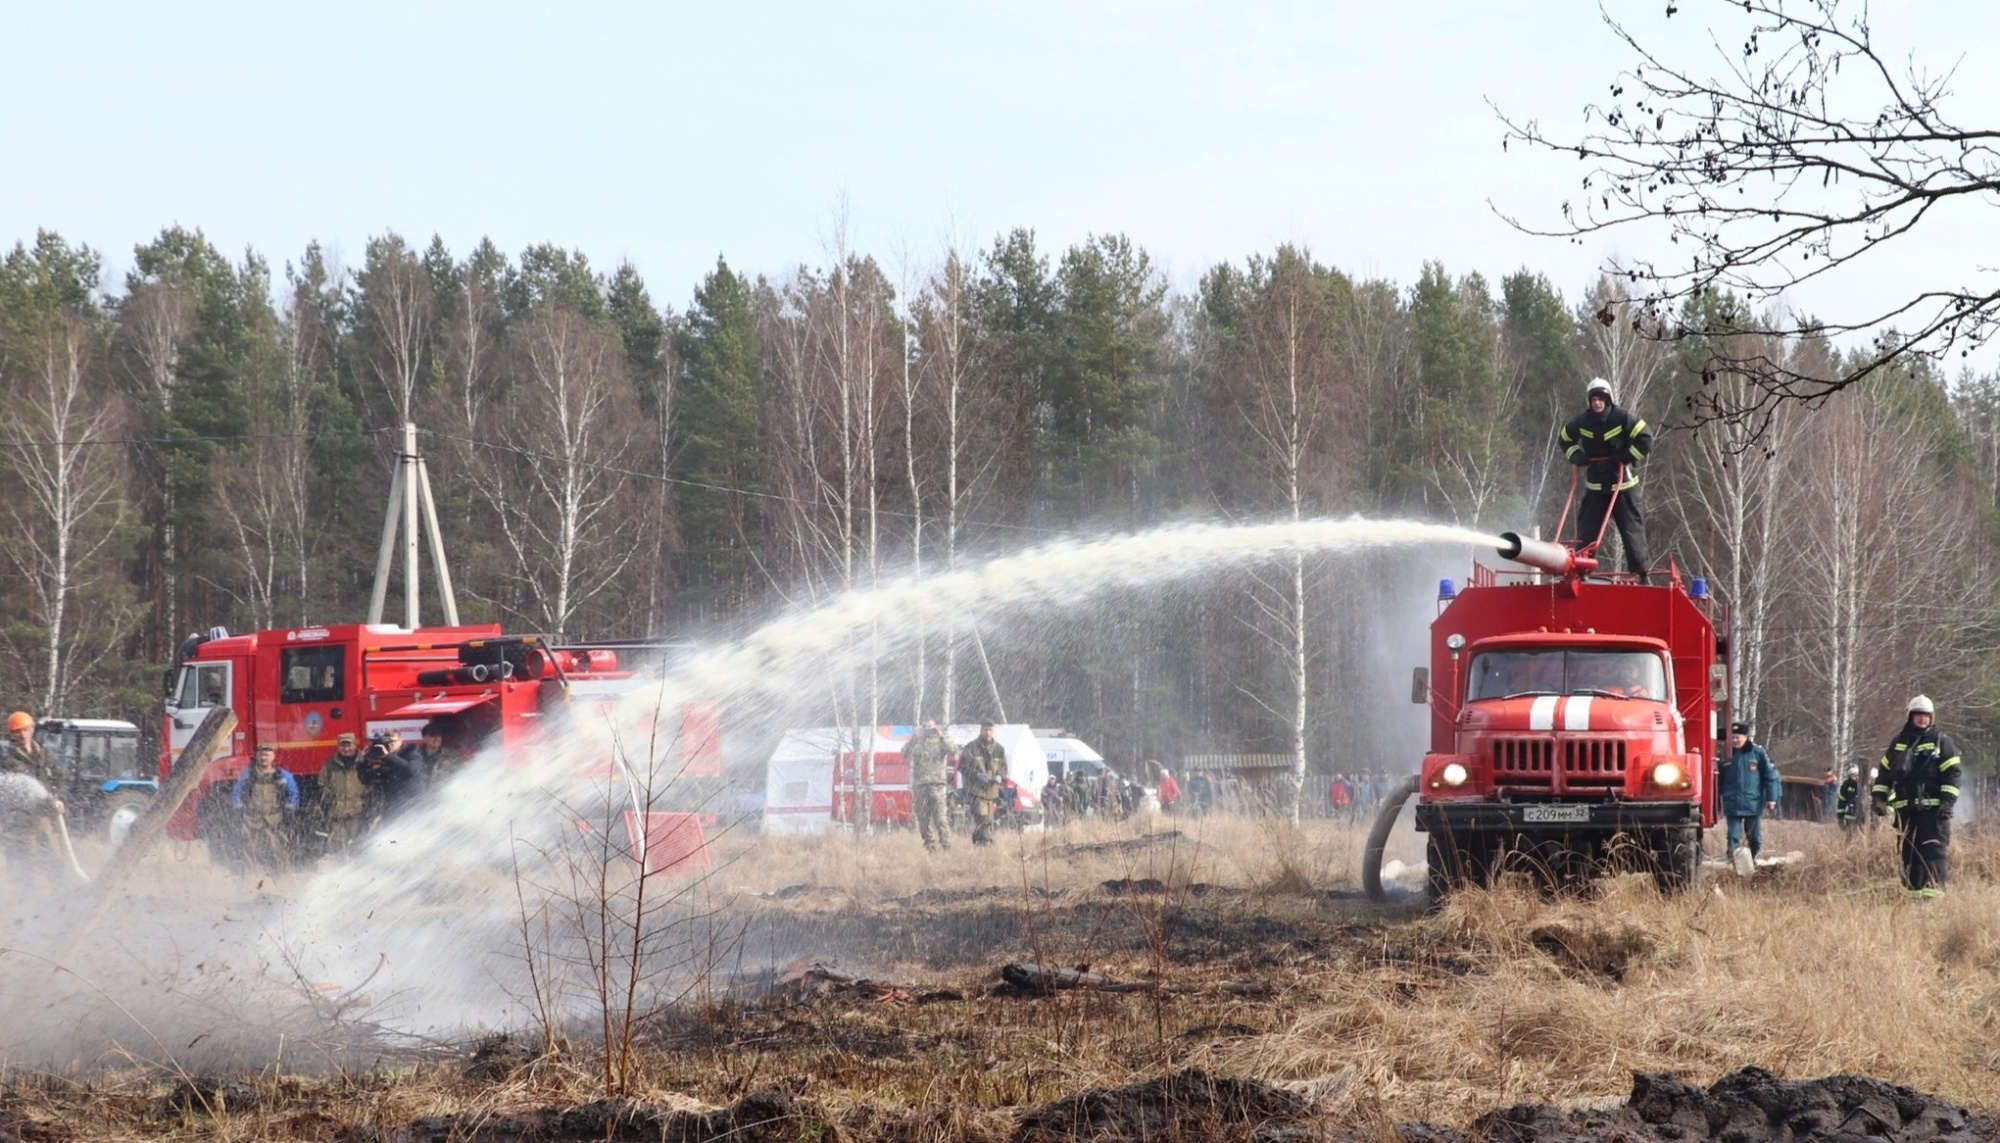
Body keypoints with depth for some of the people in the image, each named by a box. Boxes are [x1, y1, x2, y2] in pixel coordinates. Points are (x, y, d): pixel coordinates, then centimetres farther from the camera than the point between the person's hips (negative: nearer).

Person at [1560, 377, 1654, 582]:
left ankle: (1639, 571, 4)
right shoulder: (1581, 422, 0)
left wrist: (1628, 457, -15)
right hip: (1594, 486, 3)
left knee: (1632, 527, -2)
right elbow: (1565, 439, 18)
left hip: (1622, 484, -3)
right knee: (1586, 528, 1)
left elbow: (1645, 439, -10)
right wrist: (1575, 455, 1)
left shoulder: (1623, 418, -11)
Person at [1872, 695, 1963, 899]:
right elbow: (1885, 770, 19)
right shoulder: (1899, 742, 15)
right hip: (1905, 808, 5)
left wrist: (1948, 802, -12)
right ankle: (1912, 889, 9)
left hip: (1933, 807, -5)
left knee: (1934, 848, -11)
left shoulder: (1942, 741, 2)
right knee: (1908, 850, 5)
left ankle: (1934, 886, -15)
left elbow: (1952, 773, -2)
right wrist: (1879, 796, 9)